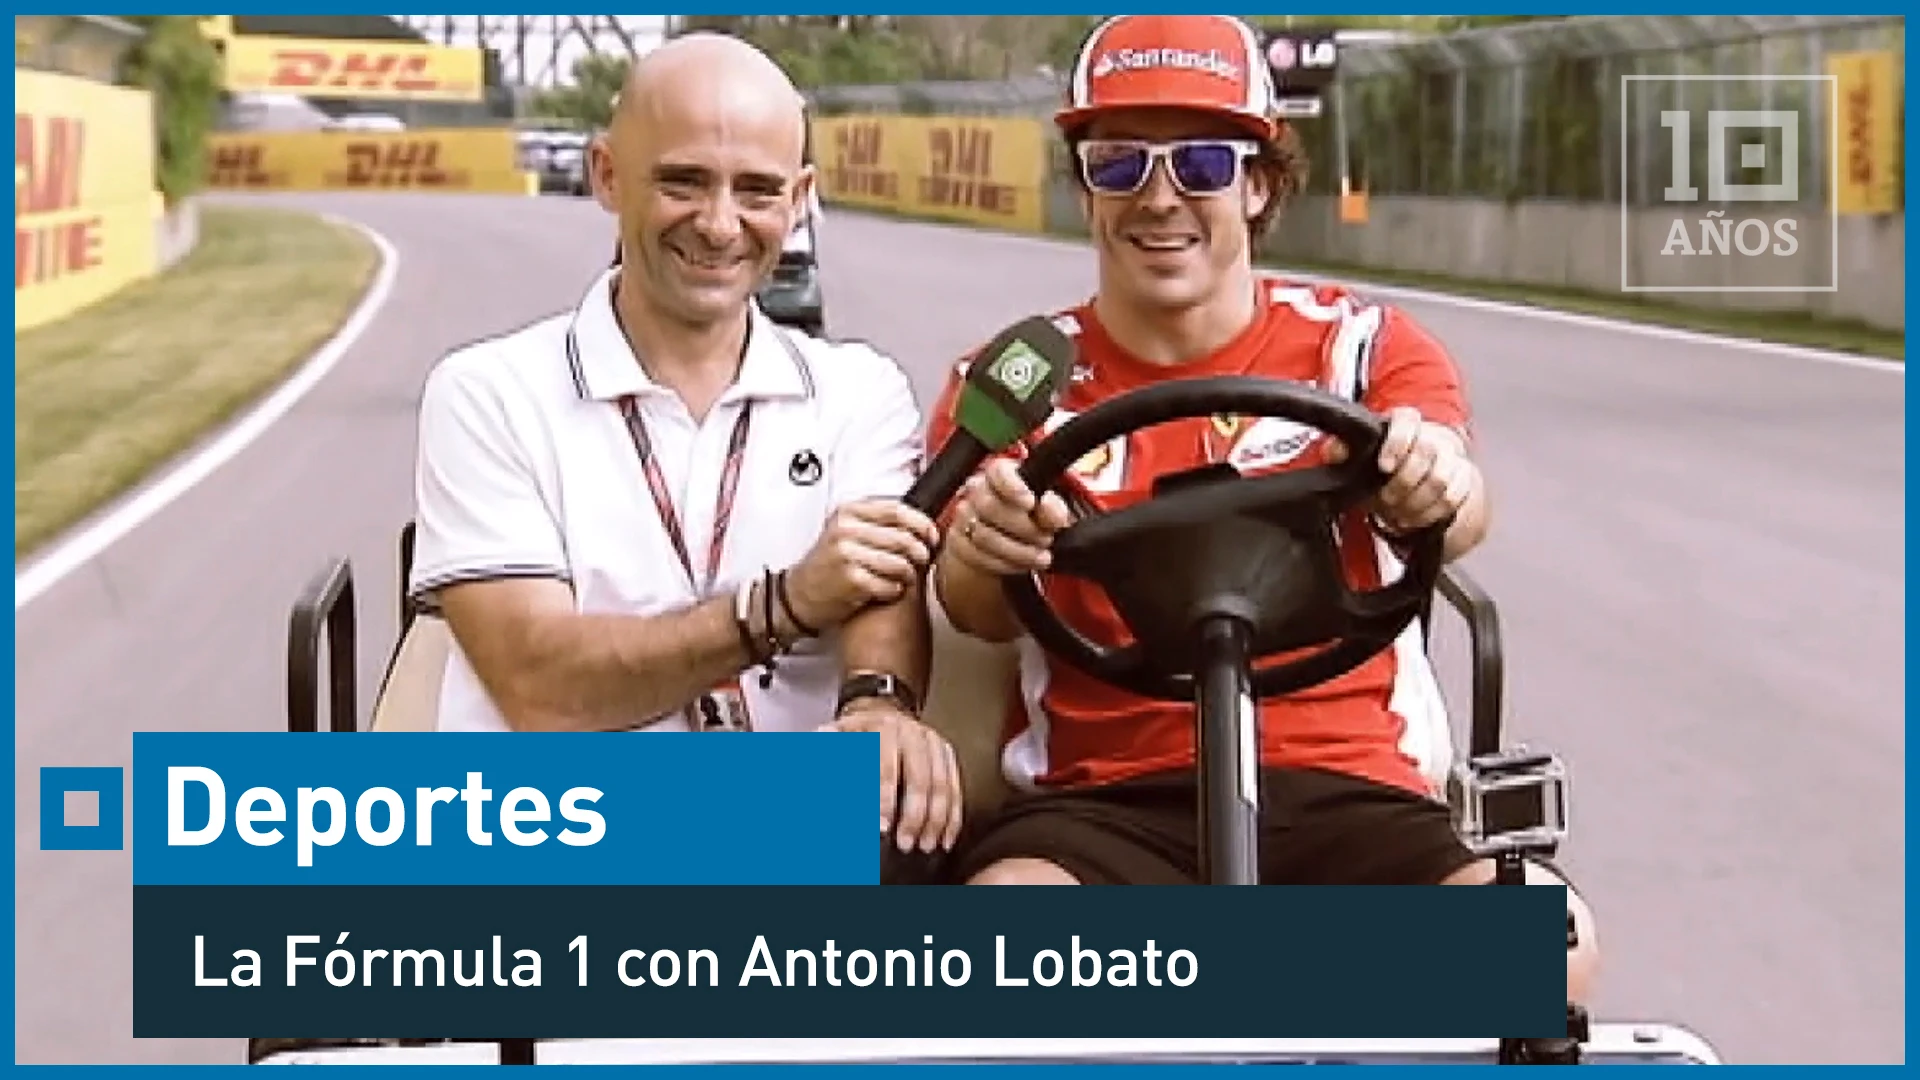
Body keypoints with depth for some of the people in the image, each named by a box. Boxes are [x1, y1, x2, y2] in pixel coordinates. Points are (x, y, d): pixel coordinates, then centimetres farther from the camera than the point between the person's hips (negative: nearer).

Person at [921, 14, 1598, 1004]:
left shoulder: (1364, 348, 8)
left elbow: (1453, 508, -12)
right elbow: (980, 610, -7)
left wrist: (1431, 485, -38)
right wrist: (982, 550, -33)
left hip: (1344, 794, 1)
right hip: (1102, 802, 0)